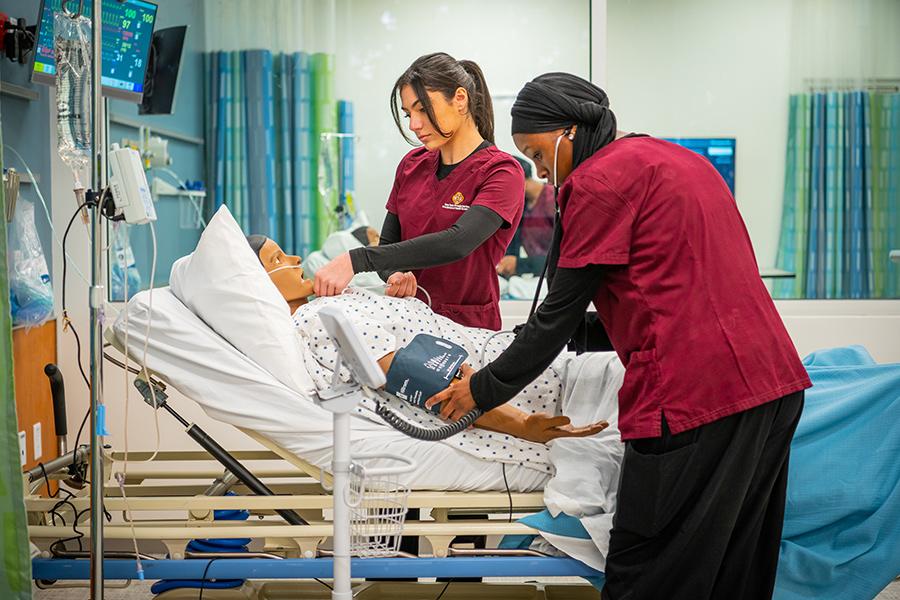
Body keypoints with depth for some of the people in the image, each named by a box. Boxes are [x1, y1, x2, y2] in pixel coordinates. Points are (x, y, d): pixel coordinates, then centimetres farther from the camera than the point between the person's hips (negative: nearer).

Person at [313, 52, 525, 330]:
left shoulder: (501, 172, -8)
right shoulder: (411, 165, 11)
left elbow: (457, 243, -23)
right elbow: (388, 242, 14)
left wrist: (356, 260, -27)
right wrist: (395, 274, -12)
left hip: (467, 328, -5)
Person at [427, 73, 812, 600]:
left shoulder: (599, 179, -6)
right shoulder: (681, 160, 22)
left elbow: (560, 311, -4)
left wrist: (484, 389, 7)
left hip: (694, 394, -10)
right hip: (771, 380, 10)